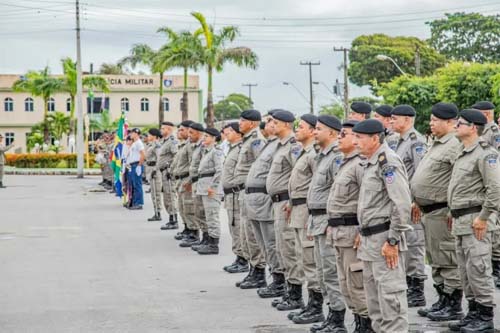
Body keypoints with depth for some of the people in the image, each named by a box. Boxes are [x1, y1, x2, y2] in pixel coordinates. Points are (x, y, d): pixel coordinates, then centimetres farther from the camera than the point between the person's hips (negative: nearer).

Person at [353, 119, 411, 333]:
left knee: (389, 292, -7)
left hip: (384, 239, -10)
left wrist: (393, 241, -21)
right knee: (373, 291, 16)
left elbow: (402, 205, -22)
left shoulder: (388, 162, -17)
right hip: (370, 239, 10)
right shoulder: (371, 162, 15)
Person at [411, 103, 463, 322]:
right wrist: (418, 202, 22)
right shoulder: (437, 145, 17)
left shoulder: (454, 146, -16)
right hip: (429, 211, 10)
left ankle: (454, 306, 2)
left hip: (441, 211, -10)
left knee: (447, 261, -4)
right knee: (435, 260, 16)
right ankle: (442, 301, 25)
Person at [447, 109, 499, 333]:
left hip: (476, 220, -10)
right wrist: (454, 213, 19)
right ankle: (473, 313, 21)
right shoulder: (463, 154, 17)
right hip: (461, 220, 10)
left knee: (478, 269, -8)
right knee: (465, 270, 13)